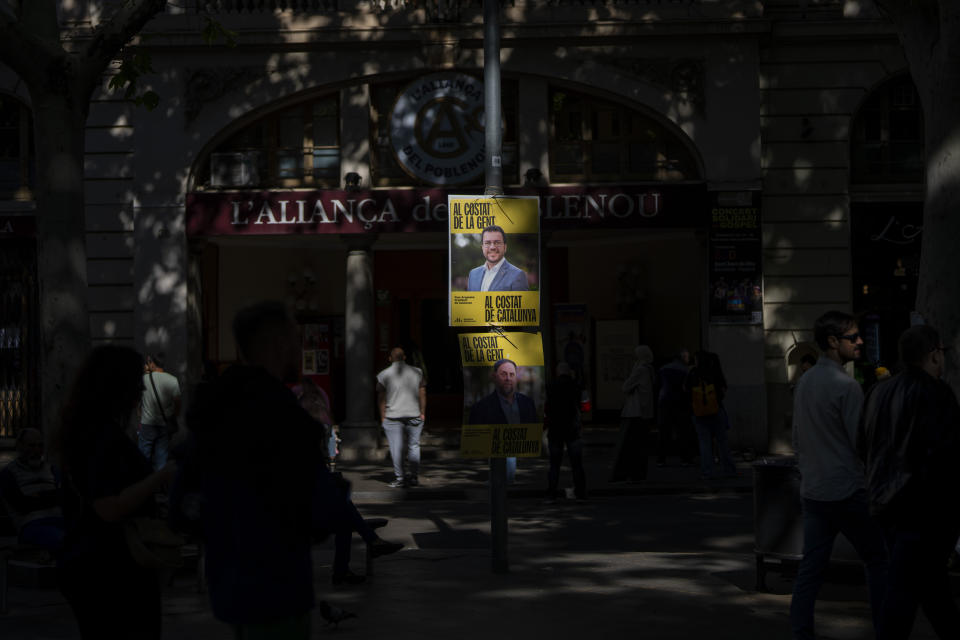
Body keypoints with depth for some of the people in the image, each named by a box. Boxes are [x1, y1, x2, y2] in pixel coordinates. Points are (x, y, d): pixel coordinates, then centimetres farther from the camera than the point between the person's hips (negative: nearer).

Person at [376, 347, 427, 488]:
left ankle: (399, 478, -1)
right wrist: (422, 413, 11)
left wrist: (383, 418, 5)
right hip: (414, 415, 2)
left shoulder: (384, 375, 0)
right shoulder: (416, 372, 5)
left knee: (396, 448, 1)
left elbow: (381, 398, 0)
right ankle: (414, 476, 8)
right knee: (413, 446, 9)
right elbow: (422, 394, 5)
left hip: (393, 417, -2)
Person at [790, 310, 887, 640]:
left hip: (812, 492, 7)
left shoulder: (804, 382, 10)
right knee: (878, 560, 7)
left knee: (811, 565, 7)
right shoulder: (846, 386, -15)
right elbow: (863, 441, -15)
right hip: (847, 491, -7)